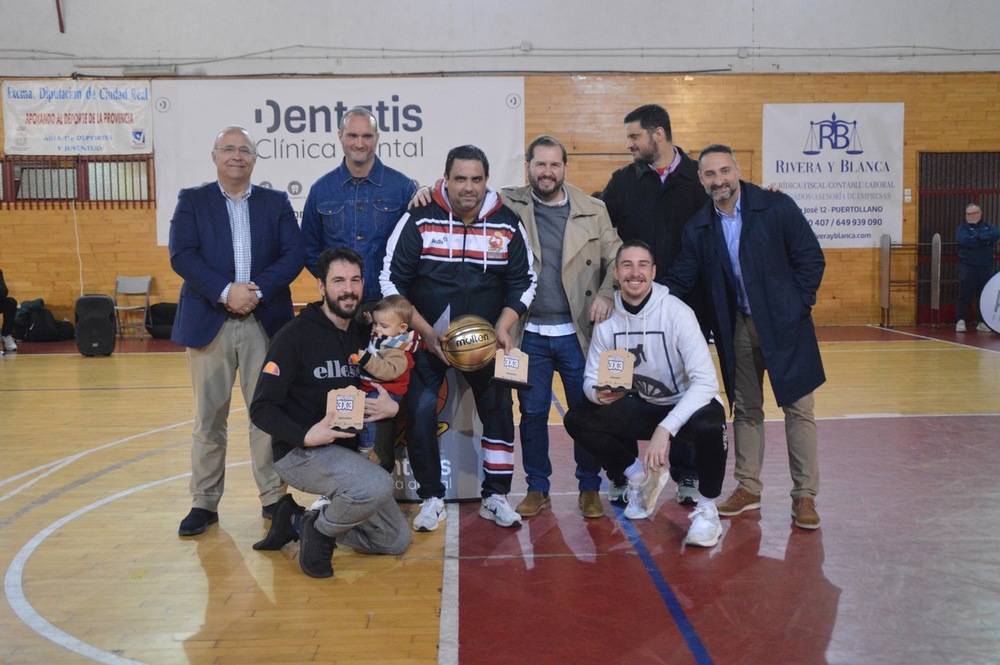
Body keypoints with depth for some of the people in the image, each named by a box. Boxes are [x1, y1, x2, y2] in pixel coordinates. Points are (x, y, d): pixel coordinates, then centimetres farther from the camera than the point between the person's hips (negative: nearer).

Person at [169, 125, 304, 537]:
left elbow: (293, 255, 0)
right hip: (209, 321, 0)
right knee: (209, 416, 4)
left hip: (266, 321, 1)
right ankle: (204, 503, 14)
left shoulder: (276, 203, 11)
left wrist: (257, 290, -14)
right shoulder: (192, 201, 8)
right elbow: (181, 256, -5)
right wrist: (225, 291, -17)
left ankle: (273, 496, 15)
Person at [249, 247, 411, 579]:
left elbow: (393, 387, 15)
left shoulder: (364, 336, 7)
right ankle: (320, 531, -4)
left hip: (347, 452, 7)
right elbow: (261, 408, -14)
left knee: (397, 540, 9)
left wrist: (392, 407, -10)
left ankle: (299, 521, 17)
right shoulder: (296, 336, -12)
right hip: (300, 452, -7)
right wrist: (305, 435, -29)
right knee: (378, 486, -34)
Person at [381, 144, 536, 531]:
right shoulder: (418, 220, -11)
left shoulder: (507, 224, -4)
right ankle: (431, 498, 12)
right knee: (420, 411, -7)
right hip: (427, 337, -2)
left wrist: (502, 328, -12)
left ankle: (495, 497, 18)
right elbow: (392, 281, -8)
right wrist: (425, 332, -16)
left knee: (499, 410, 1)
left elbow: (523, 282, 3)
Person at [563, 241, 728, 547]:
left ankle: (707, 509, -9)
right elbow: (591, 379, -1)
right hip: (642, 408, 5)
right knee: (577, 419, -13)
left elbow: (706, 381, -29)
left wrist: (665, 429, -38)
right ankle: (639, 476, 10)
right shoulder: (607, 320, -9)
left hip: (687, 406, -4)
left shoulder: (676, 312, -22)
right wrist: (598, 392, -27)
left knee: (709, 426, -38)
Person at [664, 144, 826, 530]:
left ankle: (805, 496, 9)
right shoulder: (699, 228, 2)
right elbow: (679, 280, 5)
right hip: (738, 328, 4)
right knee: (745, 409, 12)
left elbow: (811, 259, -6)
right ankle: (747, 489, 24)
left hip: (784, 325, -3)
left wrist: (796, 307, -12)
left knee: (798, 407, 0)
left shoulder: (777, 207, -9)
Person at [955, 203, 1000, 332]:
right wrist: (986, 240, -10)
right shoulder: (963, 228, 4)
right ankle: (960, 321, -3)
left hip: (986, 267, 3)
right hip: (968, 266, -3)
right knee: (965, 295, -7)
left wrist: (977, 237, -15)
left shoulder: (989, 227, 14)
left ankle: (983, 322, 13)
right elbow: (965, 240, -17)